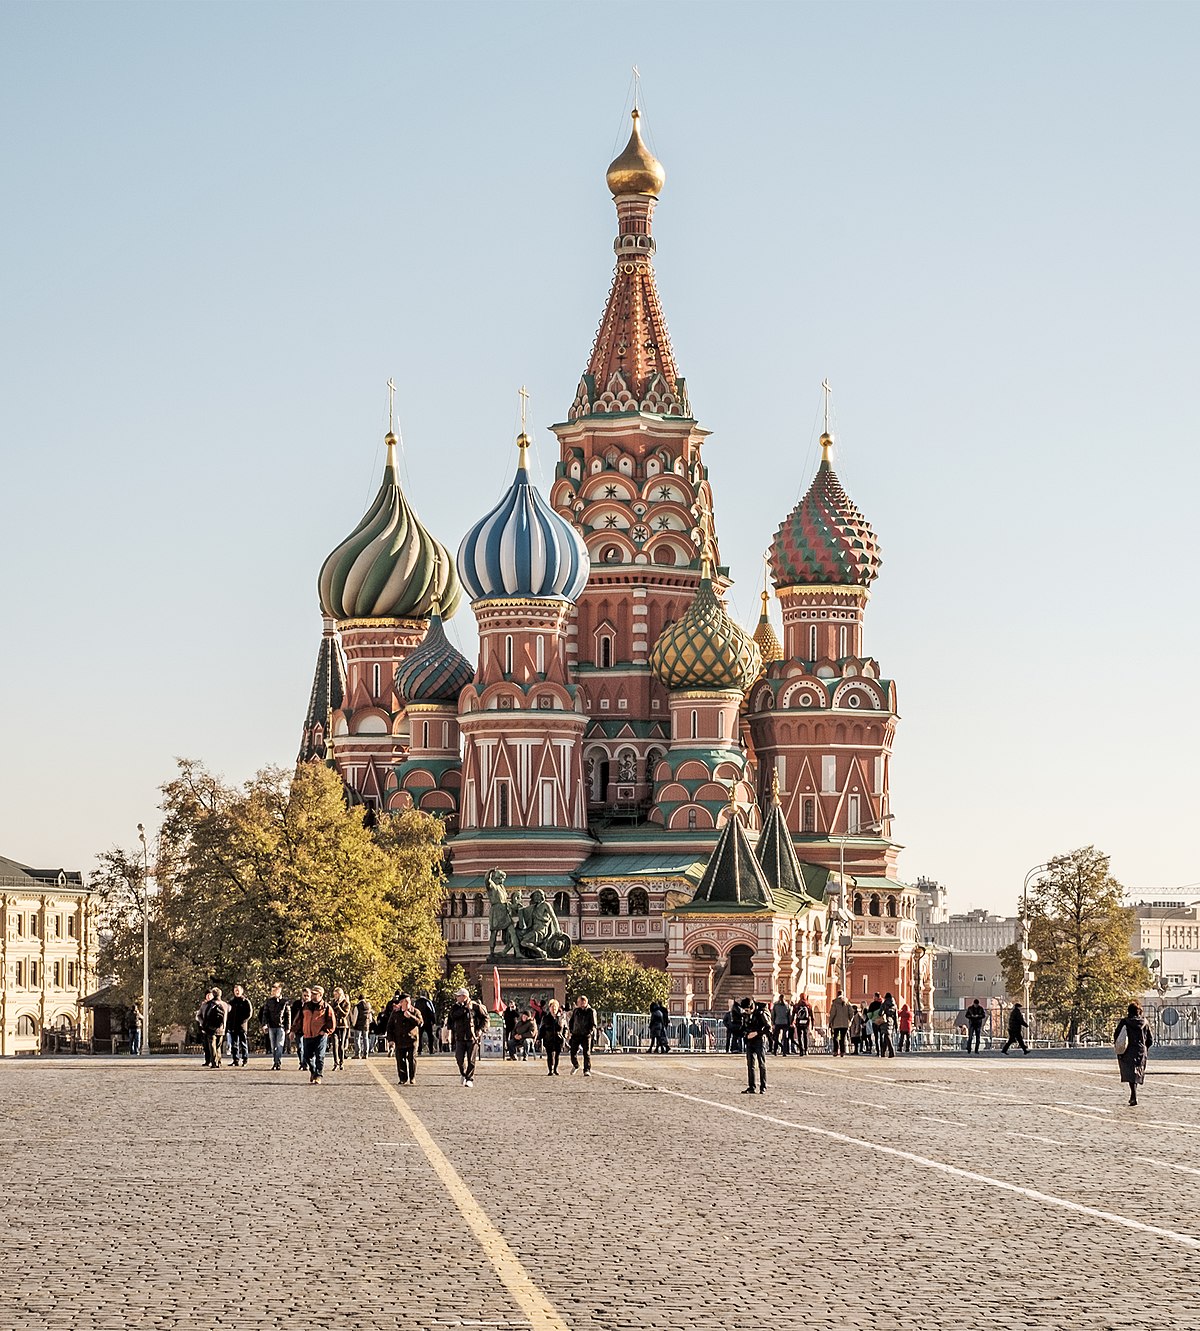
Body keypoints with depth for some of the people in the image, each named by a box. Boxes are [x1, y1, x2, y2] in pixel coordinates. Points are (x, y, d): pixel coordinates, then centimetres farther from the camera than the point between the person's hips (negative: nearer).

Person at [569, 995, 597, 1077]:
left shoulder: (591, 1011, -1)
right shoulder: (575, 1011, 10)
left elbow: (593, 1024, -2)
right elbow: (571, 1021, 20)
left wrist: (590, 1032, -14)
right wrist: (571, 1031, 9)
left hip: (586, 1035, -3)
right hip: (576, 1035, 3)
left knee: (587, 1053, -8)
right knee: (573, 1052, 2)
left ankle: (587, 1070, -4)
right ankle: (575, 1066, 29)